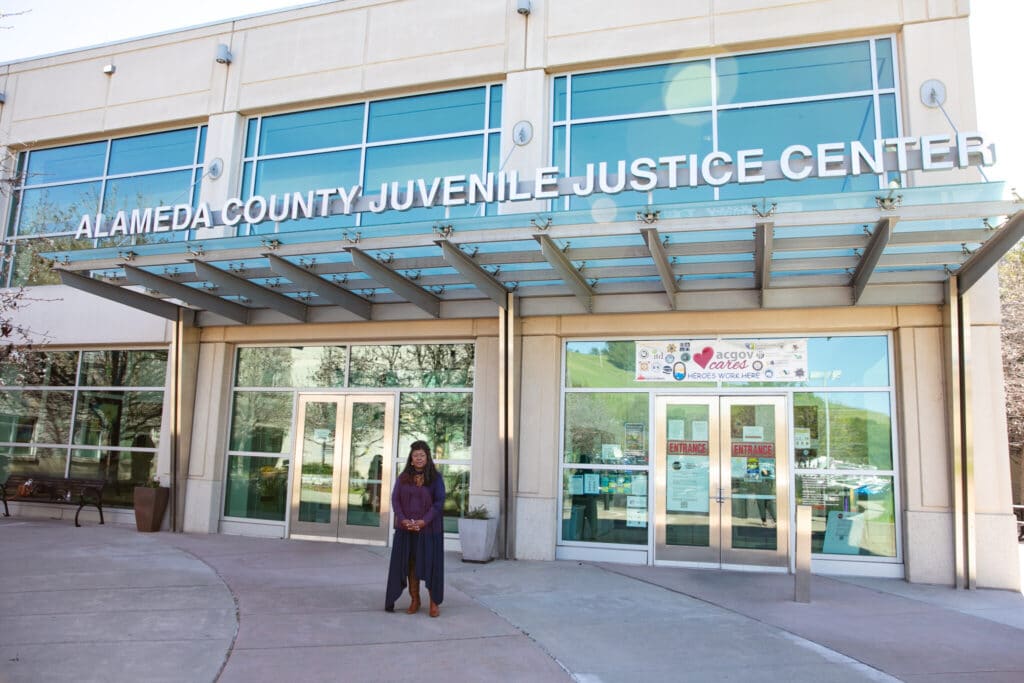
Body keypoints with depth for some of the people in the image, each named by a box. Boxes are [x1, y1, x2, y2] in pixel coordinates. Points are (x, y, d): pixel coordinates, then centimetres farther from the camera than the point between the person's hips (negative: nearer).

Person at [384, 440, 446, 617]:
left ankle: (434, 602, 12)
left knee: (430, 564, 0)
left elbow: (439, 501, -8)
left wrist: (424, 521, -18)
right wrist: (403, 520, -15)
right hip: (406, 528, 2)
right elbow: (395, 499, 0)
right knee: (410, 565, 6)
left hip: (428, 528, -2)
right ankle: (415, 601, 17)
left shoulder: (436, 477, -3)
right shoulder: (403, 477, 4)